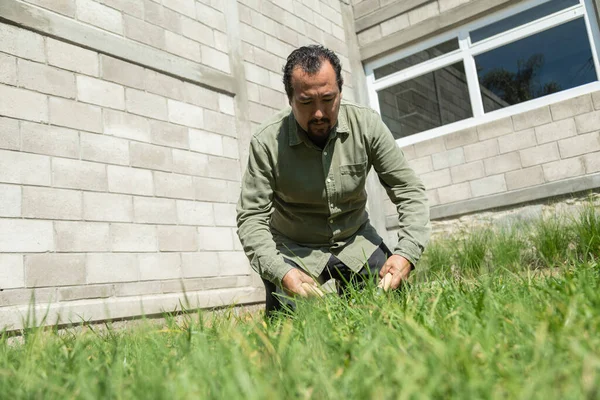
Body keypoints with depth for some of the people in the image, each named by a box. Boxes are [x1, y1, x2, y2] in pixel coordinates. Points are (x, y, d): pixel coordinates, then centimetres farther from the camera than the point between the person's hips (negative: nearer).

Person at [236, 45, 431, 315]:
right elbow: (251, 217, -21)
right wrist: (281, 272, -37)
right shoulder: (267, 142, -22)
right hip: (295, 249, -2)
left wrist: (407, 253, -29)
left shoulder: (367, 125, -15)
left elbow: (409, 191, -13)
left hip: (356, 240, 3)